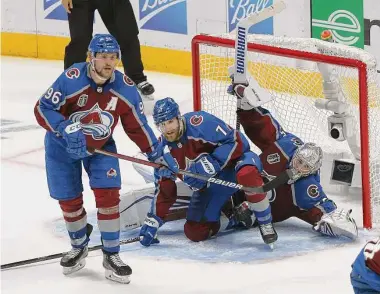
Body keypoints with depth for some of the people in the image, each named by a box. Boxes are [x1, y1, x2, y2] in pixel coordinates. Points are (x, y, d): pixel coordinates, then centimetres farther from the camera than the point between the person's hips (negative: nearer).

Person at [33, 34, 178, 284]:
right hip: (63, 146, -1)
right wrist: (66, 130, -39)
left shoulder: (126, 89, -18)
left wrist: (158, 155, -2)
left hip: (101, 147, 2)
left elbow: (137, 126, -4)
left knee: (108, 195, -13)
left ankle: (111, 255, 1)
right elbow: (43, 108, -24)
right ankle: (79, 247, 33)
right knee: (69, 200, 6)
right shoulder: (71, 79, -29)